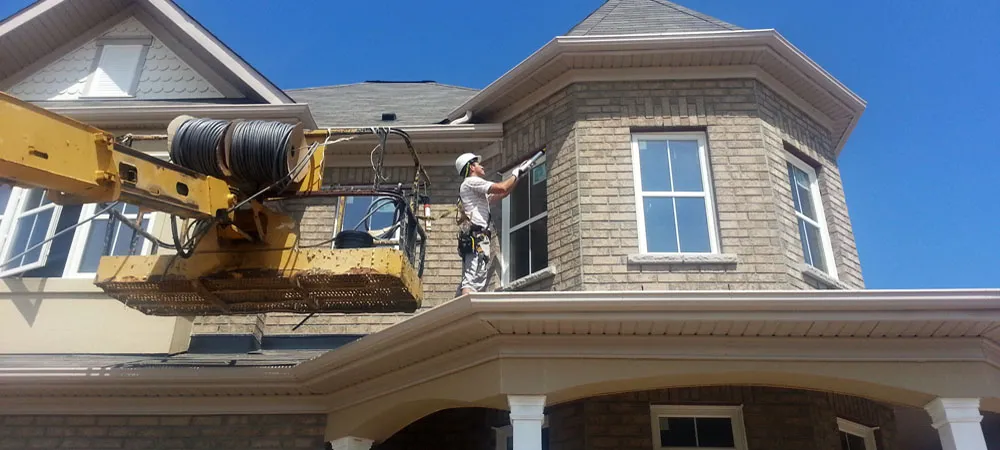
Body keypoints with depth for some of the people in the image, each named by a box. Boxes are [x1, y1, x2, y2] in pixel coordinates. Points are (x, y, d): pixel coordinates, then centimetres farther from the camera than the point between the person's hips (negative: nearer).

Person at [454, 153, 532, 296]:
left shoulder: (478, 191, 33)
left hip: (472, 239, 10)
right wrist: (516, 174, 8)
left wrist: (517, 174, 34)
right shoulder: (471, 181, 2)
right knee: (473, 281, -22)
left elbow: (501, 194, 35)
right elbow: (502, 188, -8)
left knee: (467, 282, 4)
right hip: (476, 237, -10)